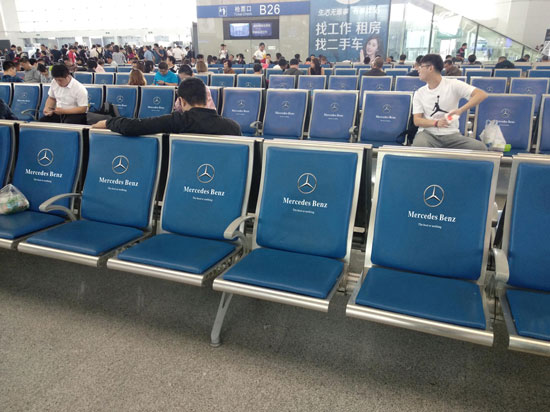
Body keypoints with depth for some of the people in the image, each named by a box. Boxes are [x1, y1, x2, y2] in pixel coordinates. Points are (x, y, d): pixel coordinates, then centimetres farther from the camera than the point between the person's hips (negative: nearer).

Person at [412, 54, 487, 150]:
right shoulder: (419, 93, 8)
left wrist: (461, 110, -24)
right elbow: (417, 121, 1)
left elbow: (482, 94, -8)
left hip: (451, 134, 0)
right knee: (418, 146, -37)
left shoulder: (453, 85, 0)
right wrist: (436, 123, -19)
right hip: (427, 133, 0)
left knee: (480, 147, -24)